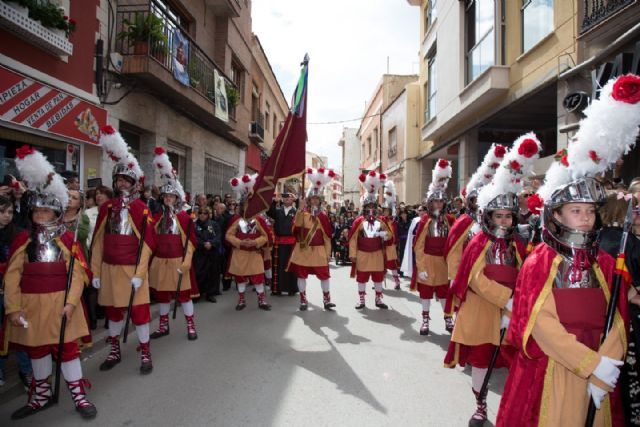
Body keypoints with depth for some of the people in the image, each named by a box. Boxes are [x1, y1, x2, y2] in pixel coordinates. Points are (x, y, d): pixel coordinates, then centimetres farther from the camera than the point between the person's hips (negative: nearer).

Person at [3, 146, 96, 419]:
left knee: (67, 347, 3)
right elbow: (12, 275, 0)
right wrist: (13, 307, -6)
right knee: (36, 349, 16)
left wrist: (71, 301, -15)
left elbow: (77, 273, -7)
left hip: (61, 303, -2)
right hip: (32, 304, 3)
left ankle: (79, 395, 14)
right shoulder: (22, 240, 1)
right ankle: (41, 395, 34)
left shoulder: (67, 239, -4)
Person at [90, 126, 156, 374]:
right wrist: (95, 272, 3)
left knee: (139, 310, 2)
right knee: (113, 309, 15)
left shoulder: (141, 209, -7)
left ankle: (145, 354, 16)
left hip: (132, 270, -4)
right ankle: (115, 352, 32)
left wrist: (139, 274, -14)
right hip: (109, 269, 4)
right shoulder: (106, 208, 4)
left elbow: (147, 243, -9)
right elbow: (98, 241, 6)